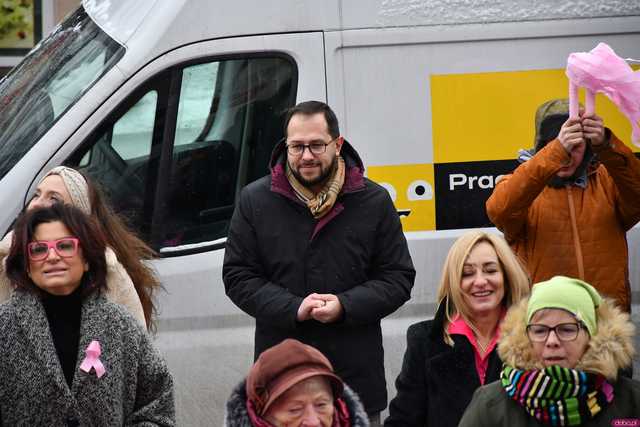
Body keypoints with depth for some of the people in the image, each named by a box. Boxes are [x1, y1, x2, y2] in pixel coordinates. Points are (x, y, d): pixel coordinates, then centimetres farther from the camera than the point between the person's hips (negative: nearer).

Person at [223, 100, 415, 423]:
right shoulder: (255, 200, 3)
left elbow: (398, 278, 4)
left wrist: (345, 305, -14)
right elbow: (237, 276, 3)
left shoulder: (374, 202, 2)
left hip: (356, 372, 0)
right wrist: (293, 309, -13)